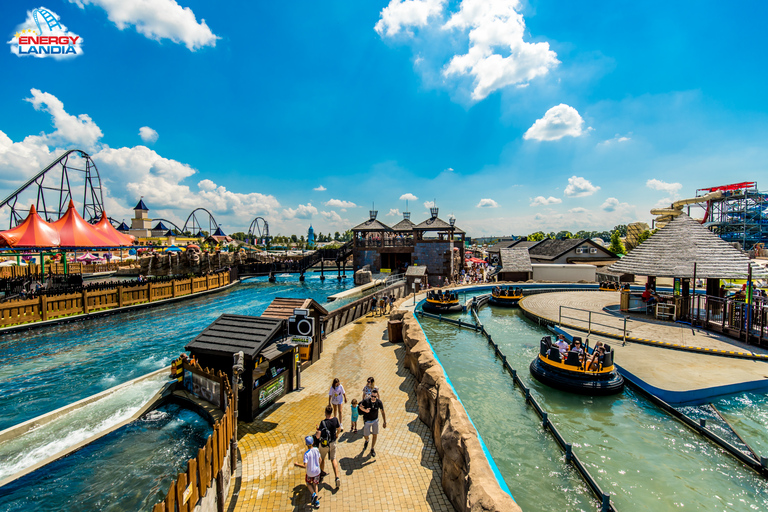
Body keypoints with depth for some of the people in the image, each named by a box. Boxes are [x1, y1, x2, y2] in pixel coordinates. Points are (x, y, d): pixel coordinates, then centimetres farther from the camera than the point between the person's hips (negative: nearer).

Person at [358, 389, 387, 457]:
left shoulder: (379, 402, -22)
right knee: (366, 435, 8)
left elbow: (383, 412, -8)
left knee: (375, 435, 8)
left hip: (375, 420, 1)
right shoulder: (366, 401, -27)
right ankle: (366, 441, 46)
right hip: (367, 421, -1)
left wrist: (385, 422, -11)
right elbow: (360, 407, -8)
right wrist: (365, 410, -28)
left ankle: (372, 449, 33)